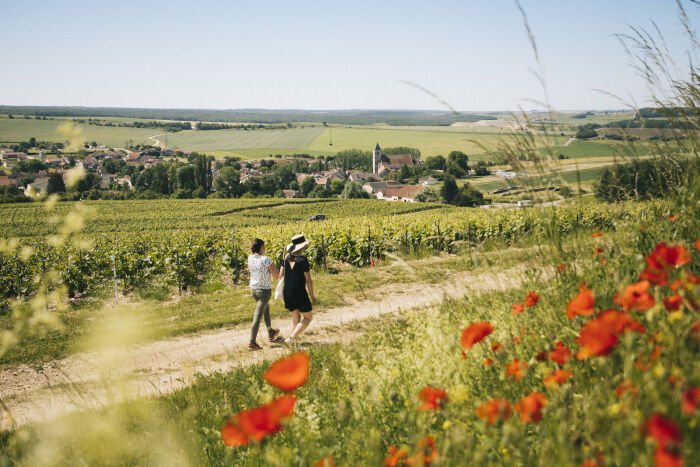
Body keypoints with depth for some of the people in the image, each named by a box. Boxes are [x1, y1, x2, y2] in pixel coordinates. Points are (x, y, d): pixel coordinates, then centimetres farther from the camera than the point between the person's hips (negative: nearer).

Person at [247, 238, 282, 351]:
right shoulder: (266, 260, -19)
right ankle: (252, 343, -9)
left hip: (253, 289, 7)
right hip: (264, 291, -7)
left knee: (266, 308, 29)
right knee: (258, 316, -7)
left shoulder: (250, 258, -2)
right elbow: (277, 276, -11)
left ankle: (270, 333, 46)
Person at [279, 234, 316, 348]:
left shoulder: (287, 256, 2)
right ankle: (291, 338, -4)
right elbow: (308, 280, -14)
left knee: (296, 317, 22)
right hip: (299, 294, -6)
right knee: (308, 317, 11)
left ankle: (294, 343, 13)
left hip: (287, 293, 6)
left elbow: (282, 274, 12)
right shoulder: (303, 260, -18)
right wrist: (313, 296, -4)